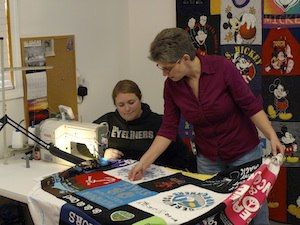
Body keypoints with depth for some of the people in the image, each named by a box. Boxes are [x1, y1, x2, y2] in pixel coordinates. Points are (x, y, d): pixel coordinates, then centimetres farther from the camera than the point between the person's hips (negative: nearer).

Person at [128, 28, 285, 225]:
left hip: (244, 152, -3)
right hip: (208, 160, 4)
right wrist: (144, 162, -12)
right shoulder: (171, 85, -9)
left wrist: (272, 137, -25)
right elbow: (168, 130, -6)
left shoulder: (222, 67, -22)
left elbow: (251, 106, -16)